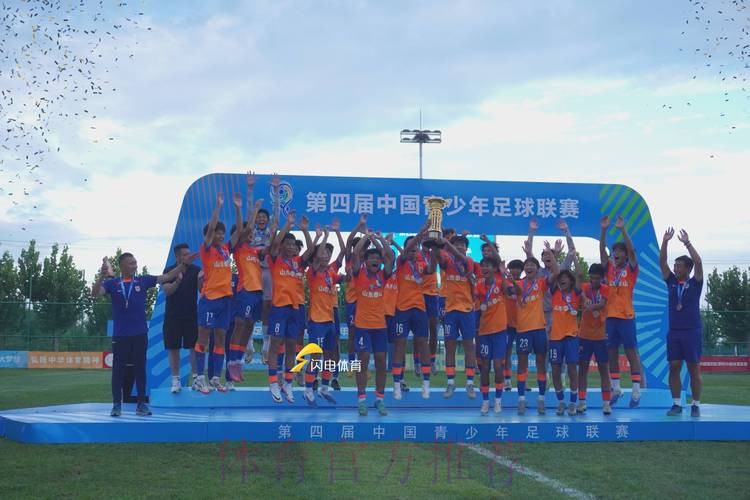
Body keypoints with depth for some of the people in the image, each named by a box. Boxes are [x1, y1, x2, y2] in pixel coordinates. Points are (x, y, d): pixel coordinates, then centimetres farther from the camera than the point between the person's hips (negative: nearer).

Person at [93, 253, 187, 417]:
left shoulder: (143, 280, 6)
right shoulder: (112, 283, 2)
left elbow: (167, 277, 5)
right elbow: (95, 293, -12)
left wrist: (183, 264, -2)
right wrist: (102, 276, -27)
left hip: (140, 334, 2)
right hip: (120, 335, -1)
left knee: (140, 369, 6)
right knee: (118, 370, 2)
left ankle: (141, 404, 13)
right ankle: (116, 405, 10)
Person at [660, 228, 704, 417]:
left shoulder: (695, 283, 0)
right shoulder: (671, 282, 8)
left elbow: (698, 263, -15)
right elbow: (662, 262, 1)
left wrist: (687, 243, -16)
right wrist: (665, 241, -7)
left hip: (692, 331, -3)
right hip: (673, 331, 3)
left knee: (694, 368, 0)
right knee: (674, 368, 2)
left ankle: (696, 405, 6)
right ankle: (676, 404, 9)